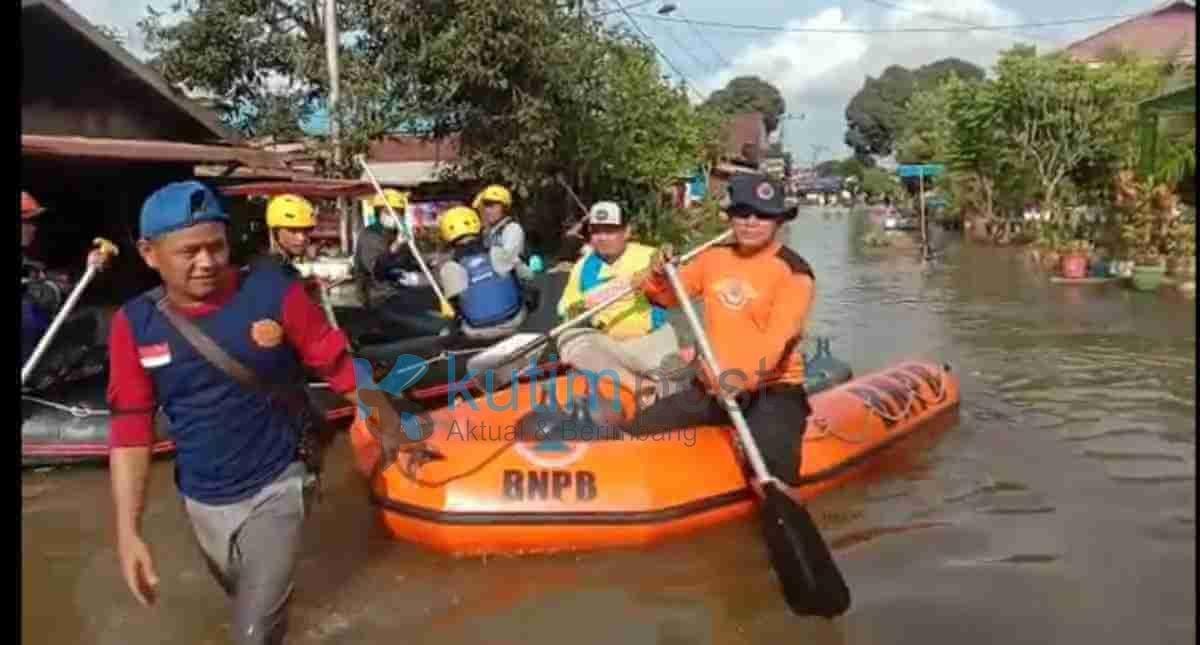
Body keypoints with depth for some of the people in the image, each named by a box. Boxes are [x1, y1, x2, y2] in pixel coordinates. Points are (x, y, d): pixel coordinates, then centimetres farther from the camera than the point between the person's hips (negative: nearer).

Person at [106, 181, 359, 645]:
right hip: (201, 501, 4)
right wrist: (128, 532, -10)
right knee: (248, 603, 28)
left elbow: (338, 365, -10)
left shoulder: (272, 291, -18)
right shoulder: (134, 324, -10)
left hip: (275, 489, -4)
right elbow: (130, 429, -6)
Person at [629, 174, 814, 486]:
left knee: (770, 471, -29)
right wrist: (660, 276, -4)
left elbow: (777, 339, -23)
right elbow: (669, 296, 19)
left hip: (773, 390, -5)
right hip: (714, 387, 5)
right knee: (641, 430, -4)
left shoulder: (793, 272, -9)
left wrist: (744, 377, -39)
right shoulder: (713, 258, 9)